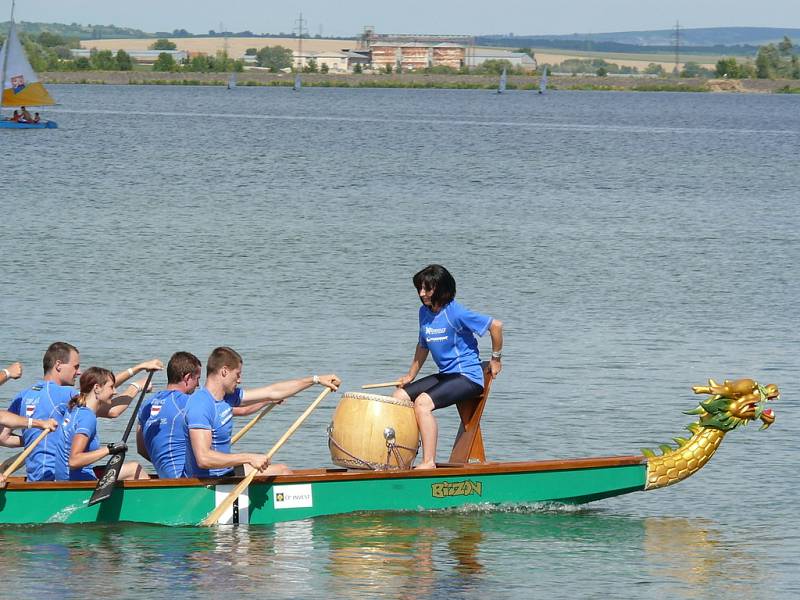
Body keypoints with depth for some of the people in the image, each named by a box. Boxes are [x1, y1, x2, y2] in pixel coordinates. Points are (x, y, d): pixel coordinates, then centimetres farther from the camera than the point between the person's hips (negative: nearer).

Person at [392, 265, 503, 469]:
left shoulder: (455, 313, -18)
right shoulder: (424, 312, 7)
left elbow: (495, 325, -16)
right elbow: (423, 345, 22)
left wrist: (496, 358, -6)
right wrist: (410, 376, 17)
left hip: (468, 377, -9)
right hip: (445, 375, 9)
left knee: (422, 402, -28)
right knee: (399, 396, 1)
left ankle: (429, 462, -27)